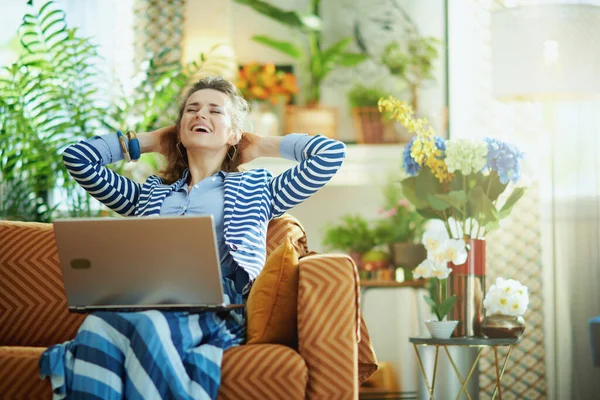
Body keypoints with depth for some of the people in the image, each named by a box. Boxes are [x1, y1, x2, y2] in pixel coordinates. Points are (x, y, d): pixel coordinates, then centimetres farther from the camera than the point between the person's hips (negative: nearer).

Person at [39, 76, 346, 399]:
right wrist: (147, 141, 39)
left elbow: (332, 152, 17)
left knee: (150, 324, -40)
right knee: (101, 323, -37)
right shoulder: (151, 194, 33)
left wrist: (265, 146, 30)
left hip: (216, 308, -2)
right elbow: (77, 158, 33)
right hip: (144, 298, 3)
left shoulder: (255, 188, 25)